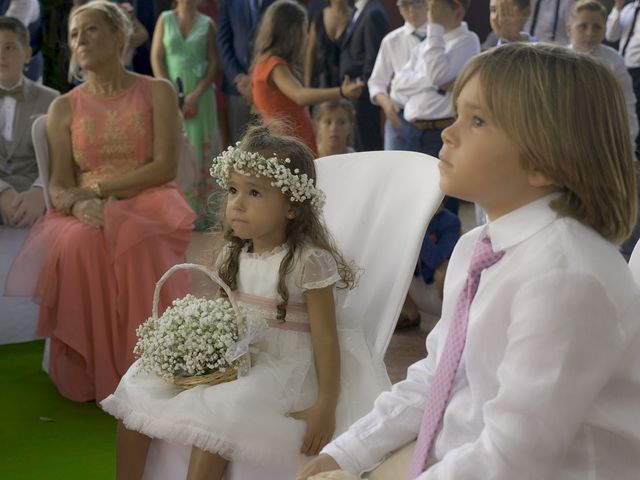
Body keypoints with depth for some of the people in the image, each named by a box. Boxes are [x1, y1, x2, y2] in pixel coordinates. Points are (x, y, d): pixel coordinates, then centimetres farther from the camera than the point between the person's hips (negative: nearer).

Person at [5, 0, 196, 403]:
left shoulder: (158, 93, 8)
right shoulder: (64, 107, 14)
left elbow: (165, 167, -3)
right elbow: (59, 184, 4)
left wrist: (98, 188, -11)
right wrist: (79, 204, -20)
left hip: (148, 204, -1)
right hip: (85, 214, 2)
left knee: (135, 241, -38)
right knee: (78, 245, -35)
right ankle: (92, 377, -27)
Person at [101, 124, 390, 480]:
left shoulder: (307, 261, -15)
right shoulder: (234, 256, 6)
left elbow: (325, 339, -15)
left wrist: (326, 407, -18)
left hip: (280, 370, -7)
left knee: (215, 414, -31)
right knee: (138, 389, -2)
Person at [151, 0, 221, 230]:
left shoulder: (207, 24, 5)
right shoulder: (165, 19, 6)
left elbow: (213, 62, 1)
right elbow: (156, 58, 0)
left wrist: (196, 95, -11)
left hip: (200, 94, 0)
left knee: (200, 149, 0)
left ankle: (199, 208, 5)